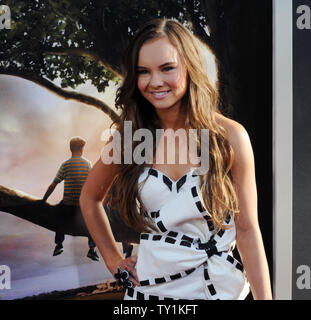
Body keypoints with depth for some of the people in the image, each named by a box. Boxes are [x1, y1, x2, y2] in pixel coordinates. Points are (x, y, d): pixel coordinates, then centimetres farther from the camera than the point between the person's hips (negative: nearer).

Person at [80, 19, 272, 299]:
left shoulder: (230, 136, -11)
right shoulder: (127, 137, -5)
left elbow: (247, 229, -8)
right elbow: (90, 198, 12)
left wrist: (265, 297, -11)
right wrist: (113, 261, 6)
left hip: (219, 286, -2)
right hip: (149, 287, 2)